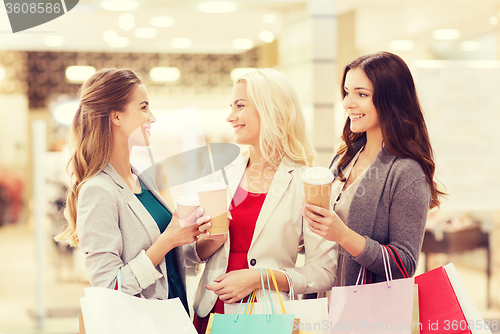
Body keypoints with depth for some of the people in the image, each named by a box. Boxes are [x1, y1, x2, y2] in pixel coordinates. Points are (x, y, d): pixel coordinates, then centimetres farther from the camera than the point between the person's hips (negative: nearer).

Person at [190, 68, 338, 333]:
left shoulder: (306, 182, -8)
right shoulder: (224, 175, 5)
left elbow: (325, 273, -10)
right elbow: (192, 254, 10)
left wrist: (259, 277, -17)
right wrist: (211, 242, -11)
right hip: (213, 312, 4)